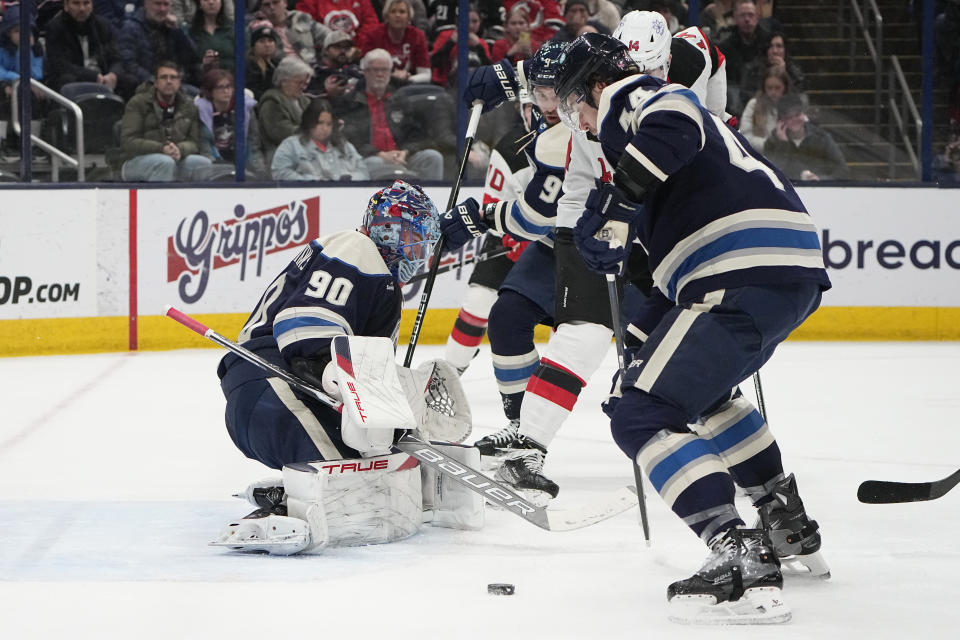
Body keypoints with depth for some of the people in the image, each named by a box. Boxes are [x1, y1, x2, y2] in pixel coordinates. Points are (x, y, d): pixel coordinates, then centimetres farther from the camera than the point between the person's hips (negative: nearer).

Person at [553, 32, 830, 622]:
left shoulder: (627, 98, 4)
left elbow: (674, 122, -24)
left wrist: (616, 203, -19)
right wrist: (644, 339, 34)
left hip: (744, 278, -10)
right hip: (796, 272, 10)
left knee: (643, 416, -9)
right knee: (700, 389, 34)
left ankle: (741, 561, -22)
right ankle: (789, 528, 37)